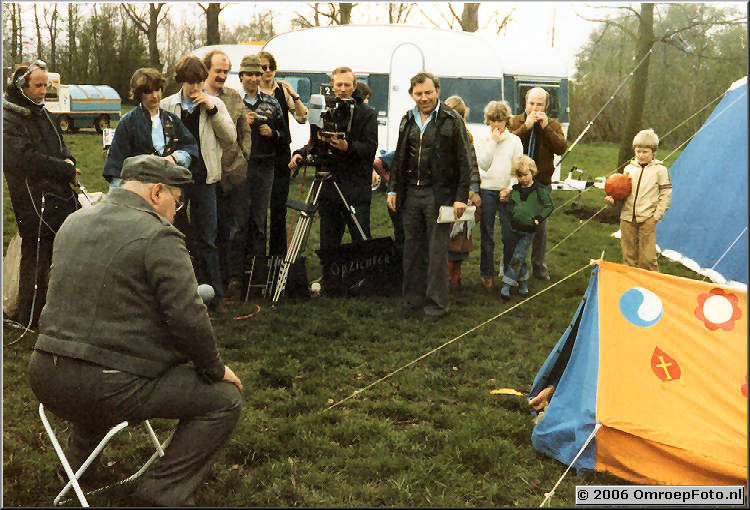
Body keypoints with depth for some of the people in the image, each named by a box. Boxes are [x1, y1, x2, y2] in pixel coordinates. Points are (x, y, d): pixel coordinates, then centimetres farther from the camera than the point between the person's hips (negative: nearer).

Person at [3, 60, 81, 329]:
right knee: (36, 258, -3)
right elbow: (26, 160, -21)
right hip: (33, 203, -8)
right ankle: (29, 319, 12)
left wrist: (69, 161, -2)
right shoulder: (8, 121, -10)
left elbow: (60, 145, 21)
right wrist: (66, 170, -14)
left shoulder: (40, 113, 16)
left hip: (60, 196, 8)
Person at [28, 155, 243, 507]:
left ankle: (78, 458, 46)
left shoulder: (72, 223, 13)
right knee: (224, 398, 1)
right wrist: (215, 370, -1)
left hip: (44, 377, 9)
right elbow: (187, 317, -17)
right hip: (108, 391, -8)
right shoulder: (158, 236, -13)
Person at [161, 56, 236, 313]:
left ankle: (215, 295, 9)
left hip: (204, 178, 0)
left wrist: (212, 110, -11)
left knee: (207, 239, 3)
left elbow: (231, 138, -3)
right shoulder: (166, 106, 5)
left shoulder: (215, 104, 6)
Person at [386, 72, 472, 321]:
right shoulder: (407, 121, 13)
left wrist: (461, 197, -10)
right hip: (411, 193, 5)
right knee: (412, 248, 10)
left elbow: (464, 161, -5)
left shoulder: (452, 121, -4)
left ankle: (437, 303, 9)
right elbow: (399, 158, 20)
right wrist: (393, 189, 14)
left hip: (440, 194, -5)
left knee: (437, 250, 0)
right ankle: (414, 298, 23)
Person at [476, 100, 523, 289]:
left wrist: (509, 188, -9)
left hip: (507, 192, 0)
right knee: (487, 235, 3)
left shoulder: (515, 141, 8)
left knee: (509, 234, -3)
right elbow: (483, 164, -5)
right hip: (487, 190, 1)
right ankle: (487, 273, 12)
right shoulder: (483, 141, 9)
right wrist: (493, 143, -6)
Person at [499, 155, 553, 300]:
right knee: (514, 255, 9)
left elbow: (549, 206, -1)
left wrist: (538, 218, -9)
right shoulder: (514, 189, 5)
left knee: (518, 257, -9)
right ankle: (522, 280, 27)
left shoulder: (539, 190, -6)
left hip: (529, 230, -4)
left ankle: (507, 284, -5)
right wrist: (506, 202, -5)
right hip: (515, 228, 4)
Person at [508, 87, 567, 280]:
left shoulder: (553, 125, 7)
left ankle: (539, 266, 19)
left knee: (540, 227, 7)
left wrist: (546, 127, -15)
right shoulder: (515, 122, 4)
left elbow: (561, 148, -10)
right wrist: (526, 126, -20)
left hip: (542, 183, 1)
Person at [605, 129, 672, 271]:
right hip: (627, 218, 4)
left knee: (647, 258, -6)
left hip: (647, 219, -4)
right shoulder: (629, 168, 13)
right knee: (628, 255, 10)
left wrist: (657, 216, -5)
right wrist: (613, 199, -2)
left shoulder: (660, 170, 2)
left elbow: (666, 194, 2)